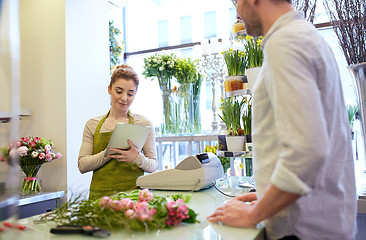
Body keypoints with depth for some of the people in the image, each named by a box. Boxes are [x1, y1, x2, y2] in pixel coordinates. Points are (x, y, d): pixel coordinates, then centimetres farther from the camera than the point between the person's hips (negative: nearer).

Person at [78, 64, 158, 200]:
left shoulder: (144, 124, 5)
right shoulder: (92, 125, 10)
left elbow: (154, 166, 5)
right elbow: (82, 165, 4)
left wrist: (137, 158, -16)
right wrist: (109, 152, -11)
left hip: (133, 194, -1)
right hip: (100, 195, 2)